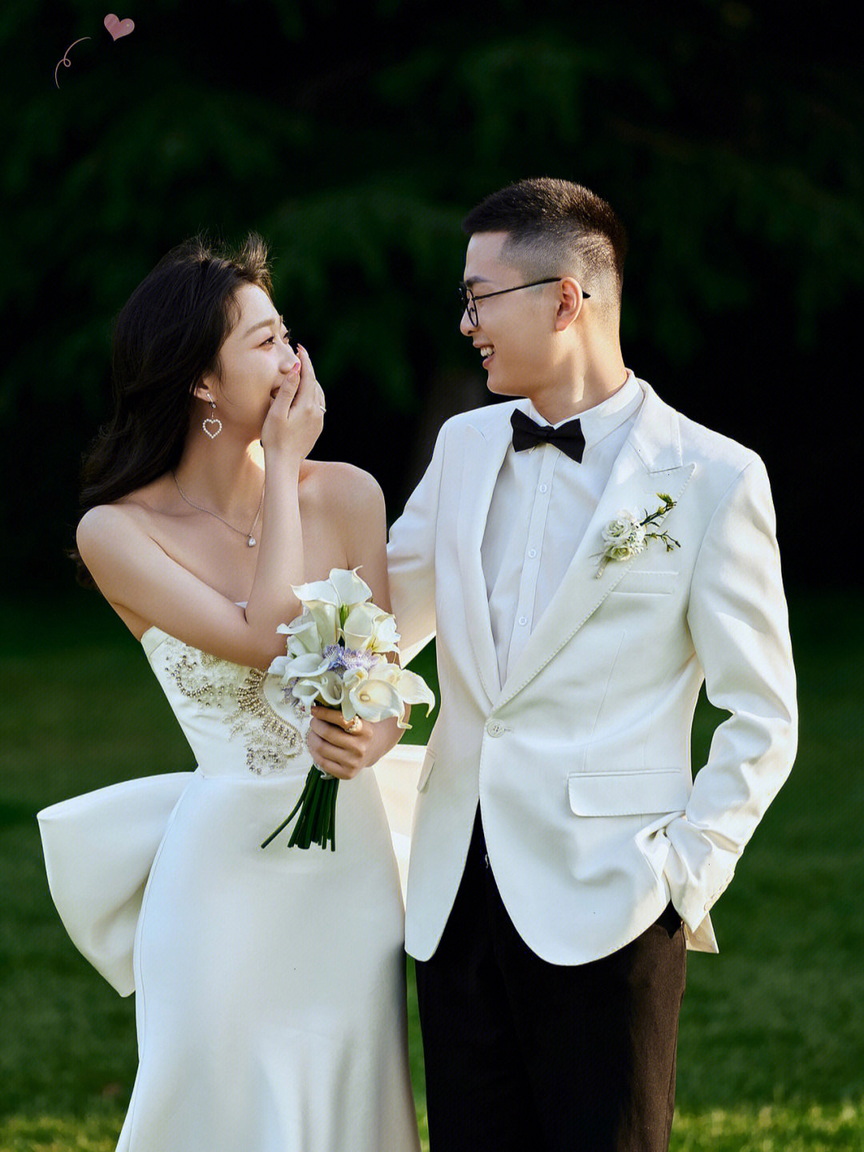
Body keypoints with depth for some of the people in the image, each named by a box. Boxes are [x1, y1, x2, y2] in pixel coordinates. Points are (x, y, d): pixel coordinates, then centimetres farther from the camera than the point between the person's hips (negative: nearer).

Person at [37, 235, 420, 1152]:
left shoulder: (346, 497, 1)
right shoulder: (118, 533, -8)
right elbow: (268, 637, -19)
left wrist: (362, 741, -23)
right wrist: (282, 466, -11)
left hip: (352, 862, 3)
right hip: (226, 869, -3)